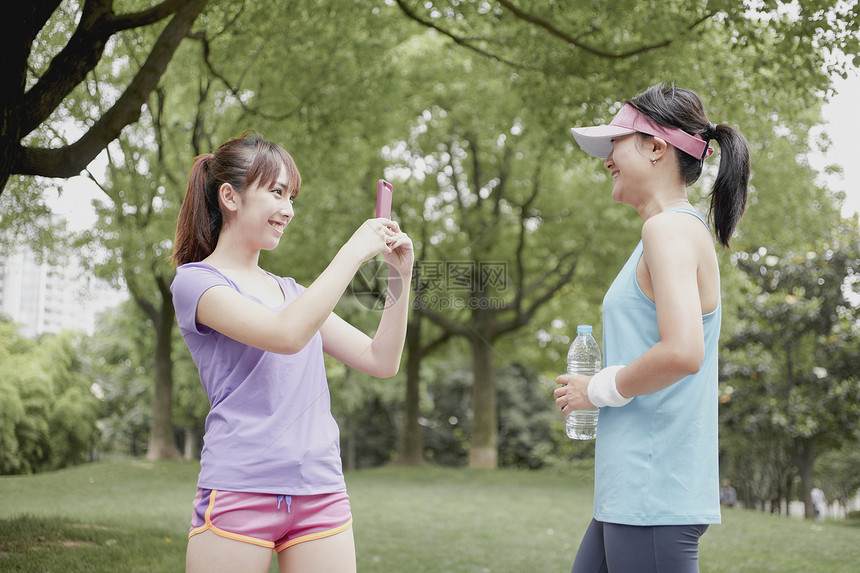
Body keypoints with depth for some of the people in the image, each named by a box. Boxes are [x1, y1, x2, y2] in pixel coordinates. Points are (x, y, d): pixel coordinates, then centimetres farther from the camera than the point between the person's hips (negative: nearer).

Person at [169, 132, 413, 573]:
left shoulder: (292, 291, 19)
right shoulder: (195, 281, -1)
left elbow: (381, 362, 15)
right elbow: (288, 334, -19)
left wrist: (400, 276, 5)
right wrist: (354, 252, -12)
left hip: (321, 492, 6)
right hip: (238, 491, -6)